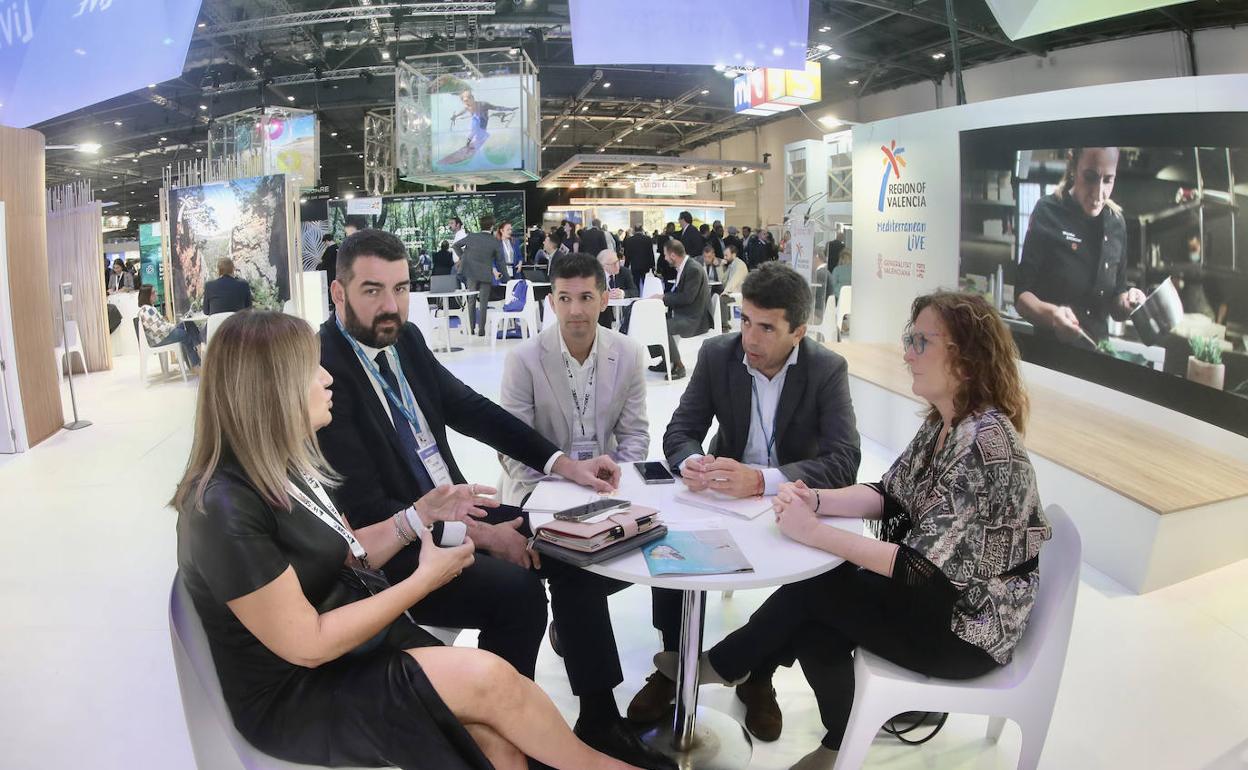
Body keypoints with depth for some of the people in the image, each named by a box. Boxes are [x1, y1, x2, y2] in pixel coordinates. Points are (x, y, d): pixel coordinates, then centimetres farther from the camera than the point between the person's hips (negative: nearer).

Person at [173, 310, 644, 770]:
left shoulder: (285, 464, 3)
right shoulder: (225, 508, -24)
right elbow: (309, 646, -22)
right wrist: (425, 580, -17)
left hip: (356, 641, 8)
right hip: (297, 695, -7)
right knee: (488, 677, -22)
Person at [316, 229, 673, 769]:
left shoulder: (406, 339, 3)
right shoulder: (324, 370, -21)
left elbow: (471, 409, 12)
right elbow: (365, 511, -22)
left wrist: (561, 462, 3)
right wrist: (480, 534, -20)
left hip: (455, 509, 8)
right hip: (393, 550, -8)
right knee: (517, 592, -27)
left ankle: (599, 720, 8)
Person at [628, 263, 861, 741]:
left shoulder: (828, 370, -16)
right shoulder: (717, 354, -9)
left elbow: (844, 463, -26)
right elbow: (680, 431, -7)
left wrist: (760, 480, -43)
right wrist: (692, 462, -34)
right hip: (722, 489, 2)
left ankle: (759, 677, 0)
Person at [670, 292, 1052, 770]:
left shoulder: (986, 443, -29)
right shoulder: (945, 423, 0)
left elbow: (922, 568, -29)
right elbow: (889, 495, 5)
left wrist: (813, 533, -28)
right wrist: (815, 499, -13)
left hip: (968, 627, -7)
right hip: (935, 595, 7)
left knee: (812, 588, -9)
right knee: (812, 631, -9)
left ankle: (722, 665, 13)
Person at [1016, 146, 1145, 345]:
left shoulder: (1117, 224, 6)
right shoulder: (1047, 213, -7)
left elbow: (1114, 307, 14)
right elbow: (1022, 294, -9)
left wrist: (1126, 303, -6)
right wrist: (1050, 314, -27)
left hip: (1097, 352, 6)